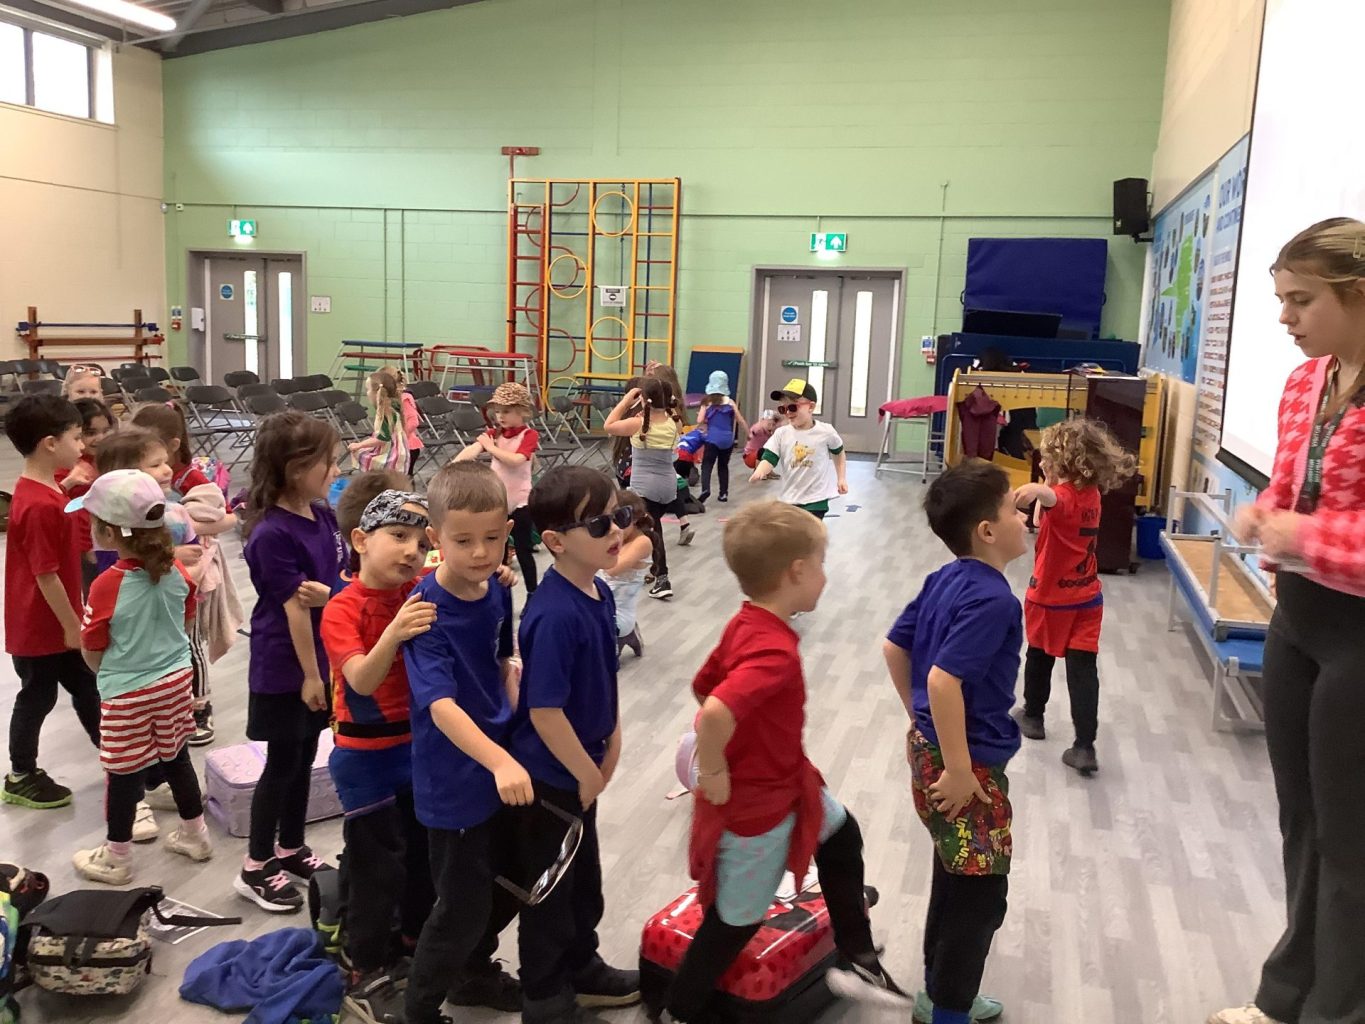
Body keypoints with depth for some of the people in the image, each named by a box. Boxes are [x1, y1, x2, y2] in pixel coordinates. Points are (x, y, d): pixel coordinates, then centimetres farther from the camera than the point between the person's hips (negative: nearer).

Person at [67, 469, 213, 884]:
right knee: (176, 759, 21)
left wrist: (106, 672, 8)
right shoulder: (176, 571, -9)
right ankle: (195, 834, 36)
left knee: (123, 773, 10)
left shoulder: (107, 586, -24)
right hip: (175, 680, 6)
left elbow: (92, 654, -12)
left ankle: (116, 858, 26)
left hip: (127, 694, -5)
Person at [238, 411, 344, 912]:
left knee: (304, 758, 18)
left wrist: (329, 592, -19)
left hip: (318, 656, 7)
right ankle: (255, 869, 19)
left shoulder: (323, 515, 1)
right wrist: (309, 674, -16)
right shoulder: (272, 534, -22)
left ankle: (291, 849, 34)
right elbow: (294, 607, -20)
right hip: (284, 668, -7)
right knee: (282, 764, 4)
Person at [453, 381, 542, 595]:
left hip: (520, 501, -5)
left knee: (523, 549, 3)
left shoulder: (529, 435, -9)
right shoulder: (494, 433, 4)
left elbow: (516, 460, -25)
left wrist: (491, 447, -17)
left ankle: (533, 593, 14)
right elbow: (473, 449, -15)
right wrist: (454, 463, -34)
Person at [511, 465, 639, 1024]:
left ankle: (582, 968, 47)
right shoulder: (555, 615, -31)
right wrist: (586, 773, -17)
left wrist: (611, 742, 7)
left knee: (584, 874, 26)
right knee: (550, 889, 11)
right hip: (550, 774, -8)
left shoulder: (599, 593, -2)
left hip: (581, 766, 9)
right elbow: (545, 712, -29)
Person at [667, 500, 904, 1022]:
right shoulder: (775, 651, -34)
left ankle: (857, 956, 41)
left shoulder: (745, 624, -5)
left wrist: (746, 742, 11)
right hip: (757, 804, -9)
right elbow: (713, 715, -46)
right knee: (738, 918, 12)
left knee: (842, 834, 26)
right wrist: (714, 773, -29)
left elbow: (704, 687, 8)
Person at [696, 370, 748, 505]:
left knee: (707, 465, -5)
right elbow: (740, 420, 4)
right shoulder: (730, 402, 3)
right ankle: (723, 493, 17)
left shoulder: (707, 401, 0)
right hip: (728, 439, 2)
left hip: (713, 439, -2)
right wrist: (749, 434, 15)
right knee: (723, 465, 17)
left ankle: (705, 489, -28)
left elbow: (699, 421, -5)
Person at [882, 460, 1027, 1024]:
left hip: (930, 745, 9)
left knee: (954, 880, 23)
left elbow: (893, 647, 11)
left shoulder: (944, 580, 4)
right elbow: (943, 679, -31)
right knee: (979, 897, 6)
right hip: (968, 763, -9)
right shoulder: (993, 600, -23)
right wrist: (959, 769, -24)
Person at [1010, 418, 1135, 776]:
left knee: (1040, 657, 18)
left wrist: (1036, 490, -68)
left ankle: (1033, 716, 38)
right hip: (1086, 599, 5)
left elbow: (1052, 498, -50)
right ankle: (1084, 746, -5)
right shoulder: (1092, 494, 1)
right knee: (1083, 669, 1)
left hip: (1049, 597, -5)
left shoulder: (1063, 496, -23)